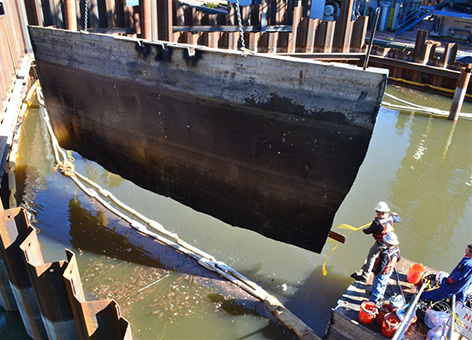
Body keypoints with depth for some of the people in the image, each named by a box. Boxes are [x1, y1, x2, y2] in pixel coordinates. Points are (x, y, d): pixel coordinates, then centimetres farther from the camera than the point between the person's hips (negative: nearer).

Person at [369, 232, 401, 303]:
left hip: (382, 273, -8)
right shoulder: (396, 249, -17)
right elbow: (399, 258, 4)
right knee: (383, 284, 31)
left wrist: (375, 272, -16)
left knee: (377, 286, 16)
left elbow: (381, 266, -34)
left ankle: (373, 300, 36)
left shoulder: (385, 254, -42)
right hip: (389, 271, 8)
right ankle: (380, 296, 54)